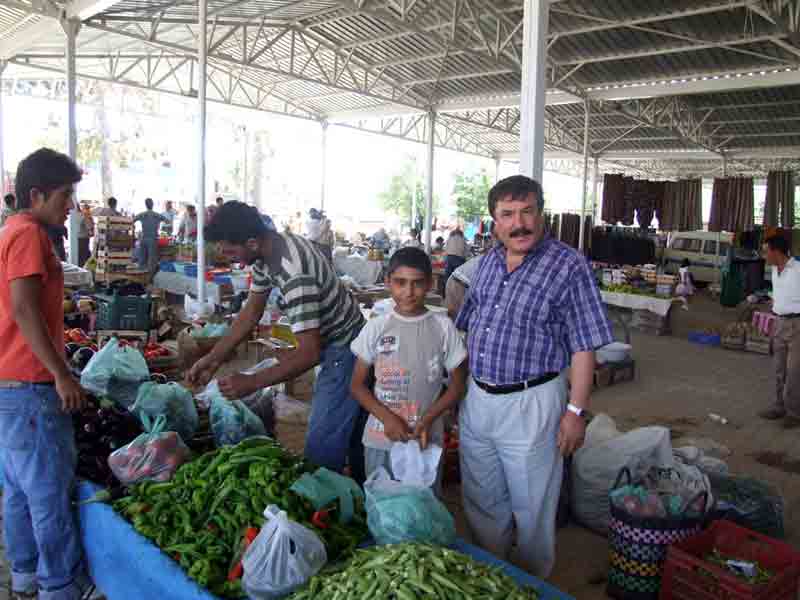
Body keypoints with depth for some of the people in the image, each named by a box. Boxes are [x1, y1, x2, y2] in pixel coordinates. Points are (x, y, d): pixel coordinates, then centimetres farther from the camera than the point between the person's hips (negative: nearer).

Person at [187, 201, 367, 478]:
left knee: (323, 444, -4)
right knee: (350, 432, 23)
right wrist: (214, 358, 0)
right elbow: (252, 311, 5)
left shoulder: (294, 272, -34)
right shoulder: (266, 250, -5)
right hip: (332, 341, 10)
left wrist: (252, 383, -30)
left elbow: (309, 353, -34)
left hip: (344, 350, -10)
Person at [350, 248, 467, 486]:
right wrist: (387, 417, -14)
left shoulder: (442, 326, -5)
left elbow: (457, 385, 0)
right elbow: (357, 385, 1)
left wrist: (428, 419, -14)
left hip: (427, 439, 0)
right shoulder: (376, 328, -4)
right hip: (380, 439, 1)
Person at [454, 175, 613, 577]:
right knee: (481, 501, 21)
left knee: (532, 507, 12)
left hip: (531, 405, -6)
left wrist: (576, 411, -15)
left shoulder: (569, 267, -13)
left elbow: (583, 347, -12)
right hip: (476, 400, 6)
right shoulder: (488, 261, 6)